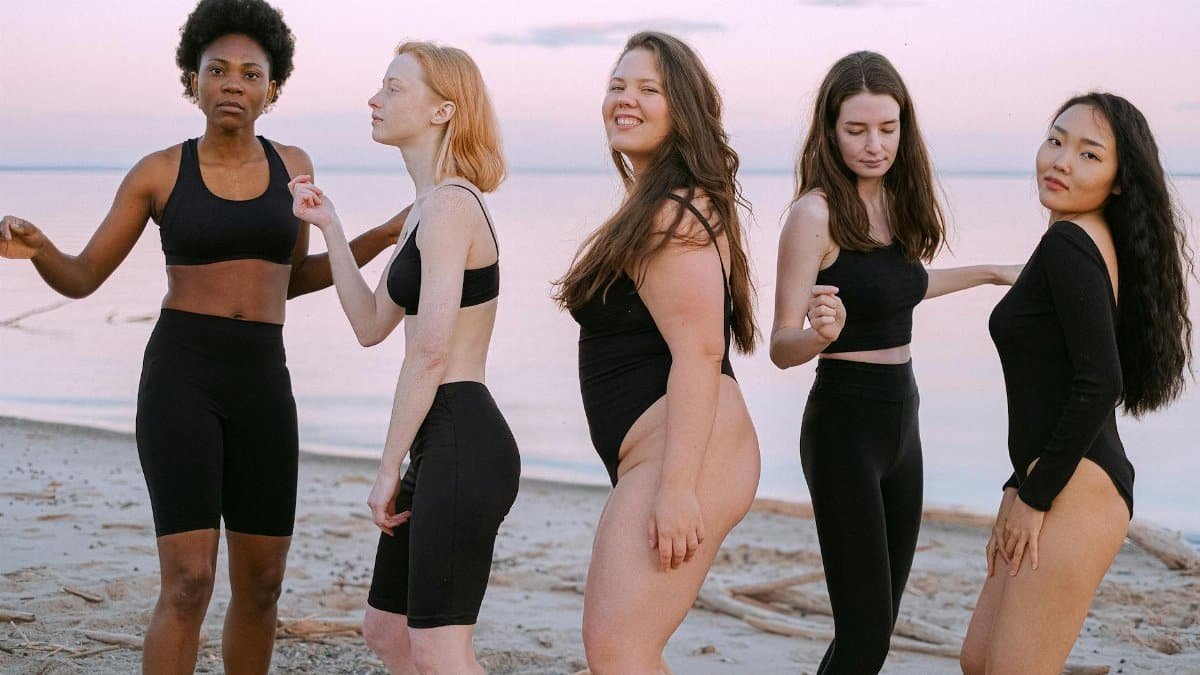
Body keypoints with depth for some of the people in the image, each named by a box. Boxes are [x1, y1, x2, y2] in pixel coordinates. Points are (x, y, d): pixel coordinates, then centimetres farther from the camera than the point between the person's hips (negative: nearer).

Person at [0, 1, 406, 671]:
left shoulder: (291, 165, 11)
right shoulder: (159, 172, 1)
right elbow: (81, 278, 4)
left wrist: (386, 236, 12)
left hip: (262, 386, 4)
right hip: (180, 379, -4)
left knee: (262, 585, 9)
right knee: (189, 585, -13)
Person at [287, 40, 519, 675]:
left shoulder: (449, 205, -14)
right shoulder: (428, 206, 17)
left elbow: (430, 353, -19)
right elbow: (371, 324, 23)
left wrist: (388, 469, -14)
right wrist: (330, 228, 17)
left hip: (461, 444, -11)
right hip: (443, 447, 11)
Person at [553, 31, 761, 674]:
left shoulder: (673, 214, -13)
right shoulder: (654, 205, 20)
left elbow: (699, 351, -22)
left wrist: (677, 489, -27)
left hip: (685, 454, -11)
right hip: (655, 459, 11)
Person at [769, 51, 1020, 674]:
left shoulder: (895, 203, 7)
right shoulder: (816, 212, -15)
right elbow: (782, 347, -15)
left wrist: (988, 273, 35)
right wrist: (822, 334, -36)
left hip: (900, 419, 8)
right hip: (845, 427, -8)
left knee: (880, 621, 12)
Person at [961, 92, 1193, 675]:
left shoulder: (1068, 244, -14)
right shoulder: (1096, 243, 15)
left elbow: (1099, 383, -22)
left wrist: (1033, 496, -14)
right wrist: (1021, 489, 18)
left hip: (1074, 496, -10)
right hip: (1063, 488, 10)